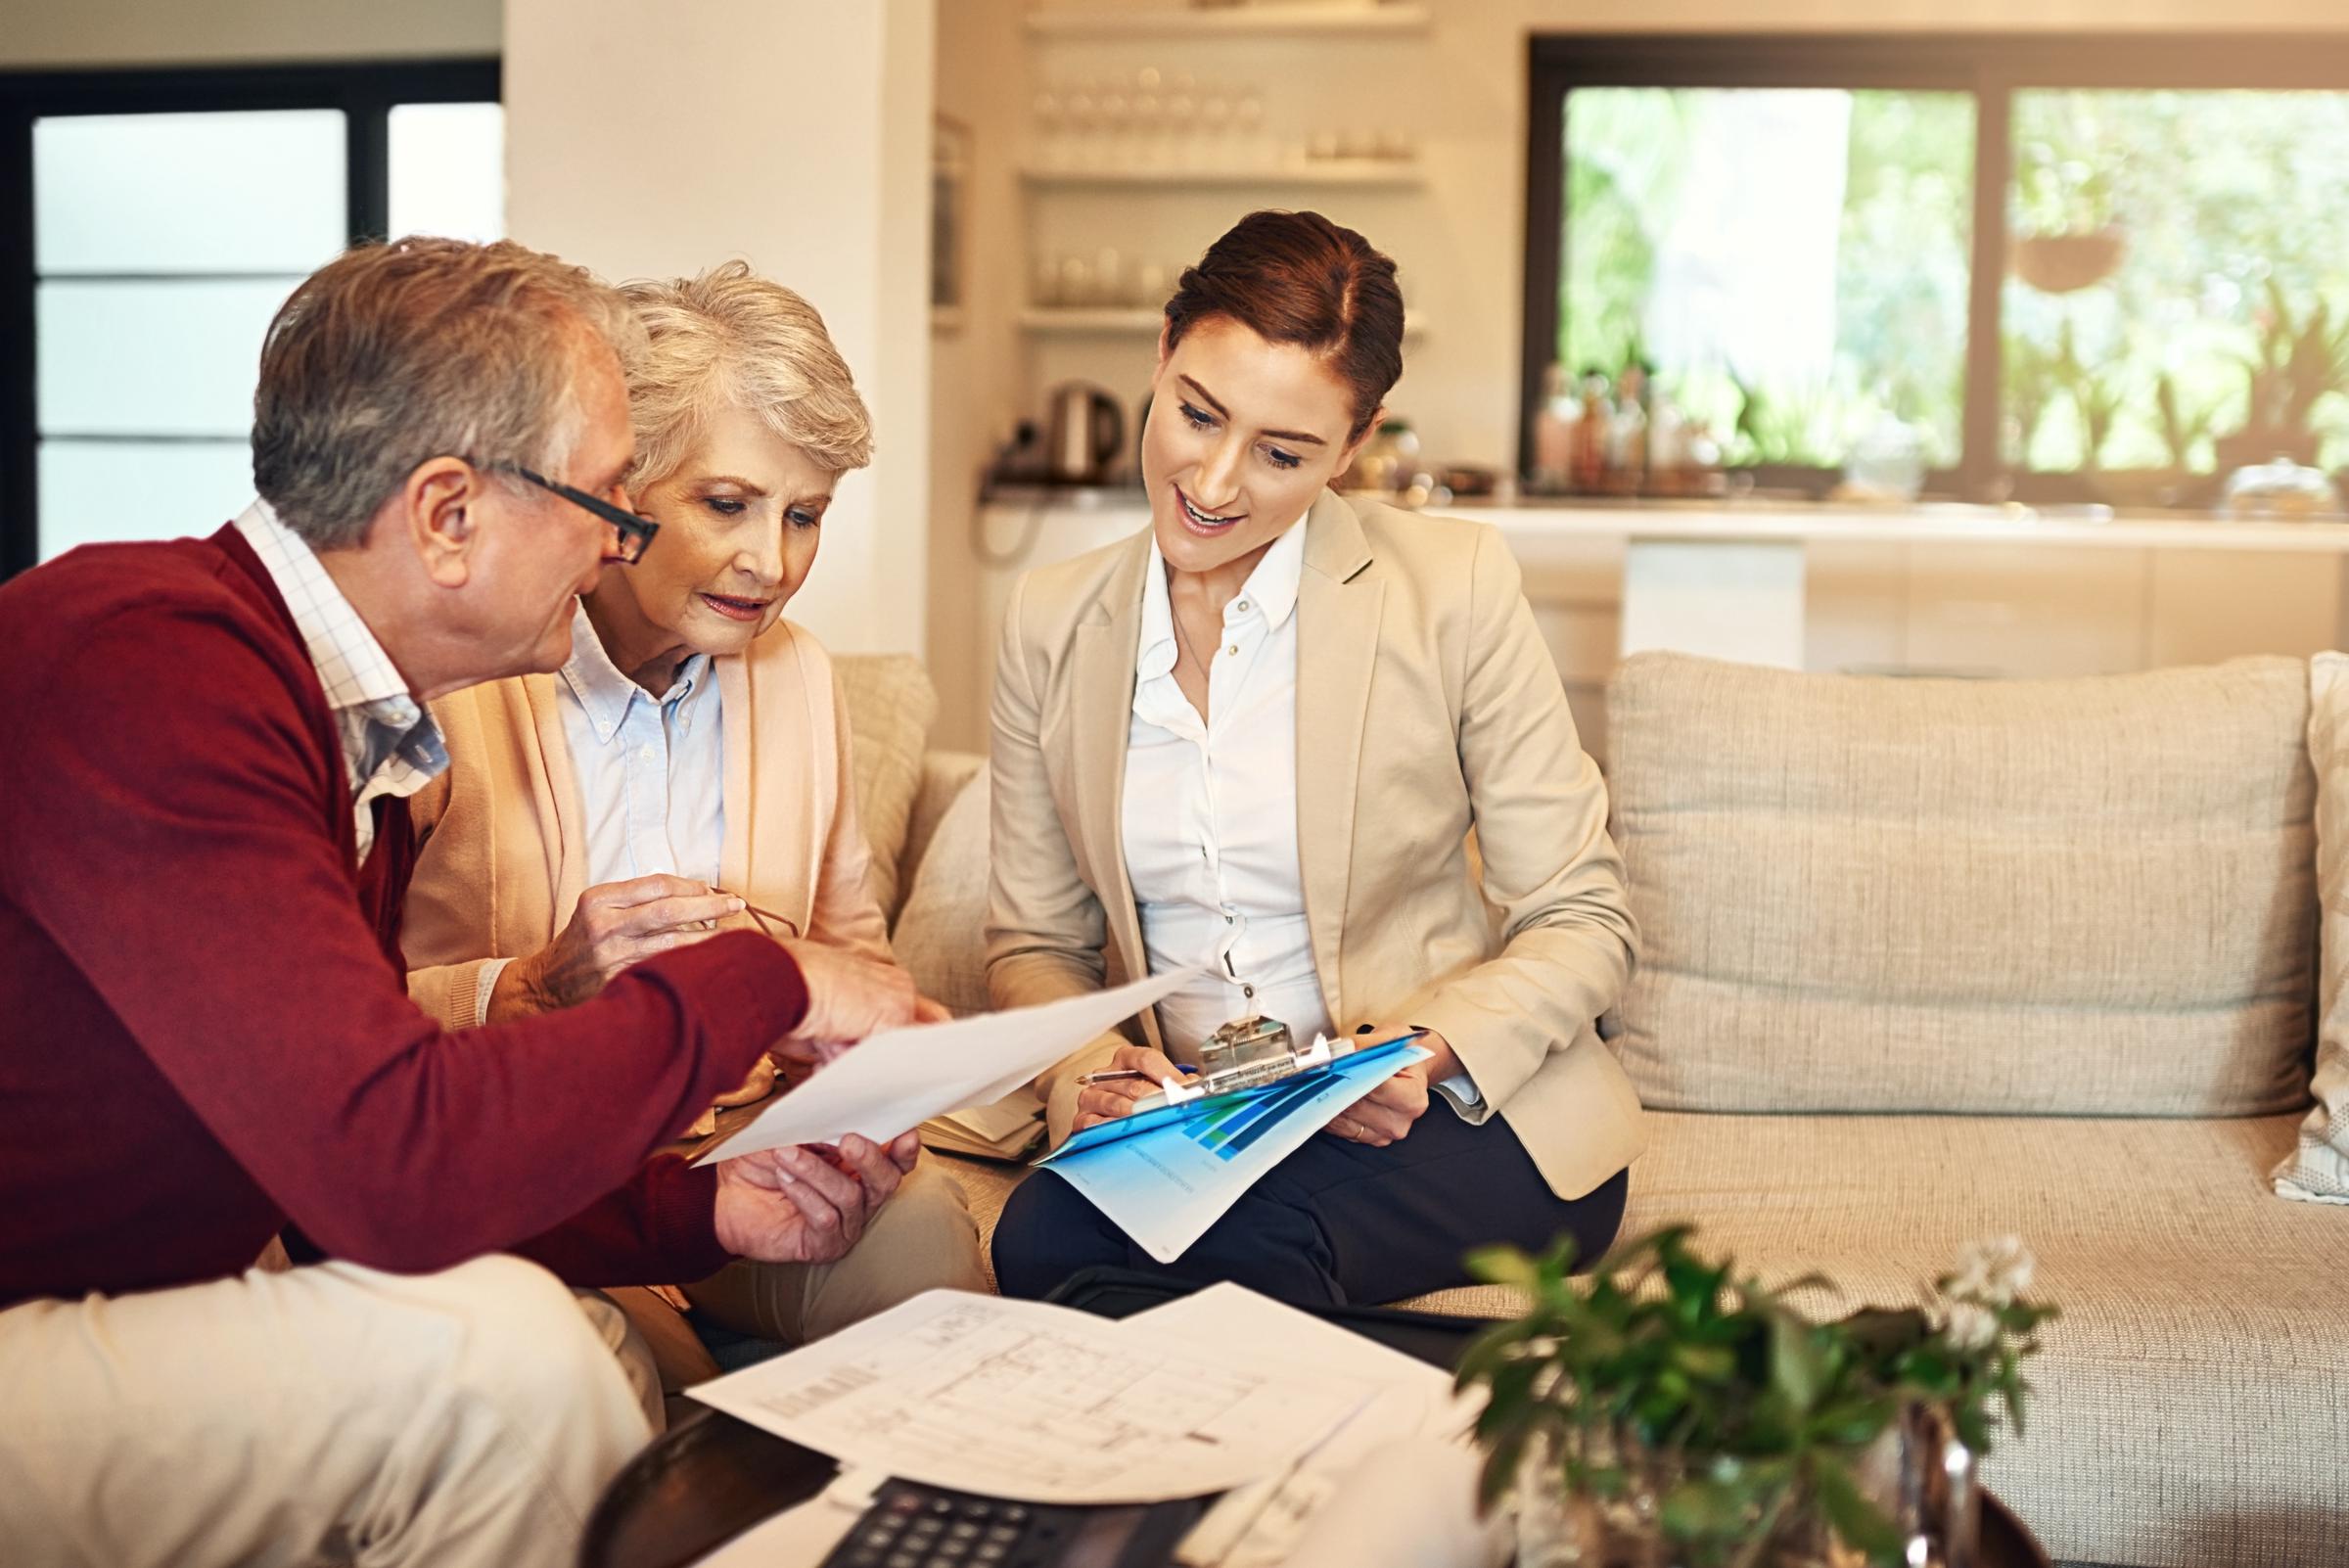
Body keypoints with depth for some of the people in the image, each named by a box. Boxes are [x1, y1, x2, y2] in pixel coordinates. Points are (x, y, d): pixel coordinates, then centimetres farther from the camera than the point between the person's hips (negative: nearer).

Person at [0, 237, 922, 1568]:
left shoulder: (354, 730, 6)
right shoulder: (150, 671, -24)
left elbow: (348, 1179, 9)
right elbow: (391, 1168, -31)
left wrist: (698, 1206, -1)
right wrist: (762, 983, -18)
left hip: (121, 1313, 9)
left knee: (588, 1337, 3)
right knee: (491, 1347, -22)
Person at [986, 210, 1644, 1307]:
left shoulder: (1454, 587, -6)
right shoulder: (1052, 622, 5)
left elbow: (1582, 925, -3)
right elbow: (1032, 940, 10)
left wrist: (1425, 1054, -21)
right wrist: (1077, 1066, -12)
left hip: (1464, 1123, -2)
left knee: (1233, 1244, -34)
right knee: (1040, 1233, -30)